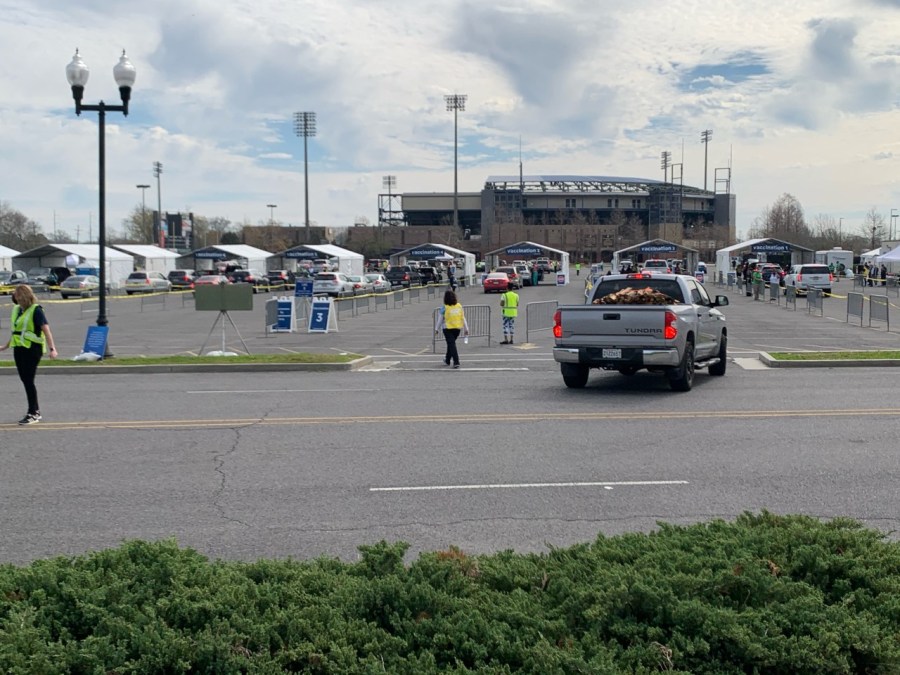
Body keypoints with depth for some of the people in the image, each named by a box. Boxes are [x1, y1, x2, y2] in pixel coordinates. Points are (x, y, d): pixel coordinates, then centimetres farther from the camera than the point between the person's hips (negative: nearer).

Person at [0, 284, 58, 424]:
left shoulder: (36, 310, -10)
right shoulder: (17, 309, 13)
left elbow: (46, 329, -17)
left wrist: (52, 348, -26)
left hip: (32, 349, -8)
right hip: (19, 349, 8)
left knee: (28, 381, -8)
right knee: (25, 380, 10)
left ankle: (32, 414, -1)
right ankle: (36, 411, 20)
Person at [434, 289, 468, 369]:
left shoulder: (444, 308, -12)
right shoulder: (459, 306, -2)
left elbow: (440, 320, -4)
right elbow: (463, 318, 4)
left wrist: (437, 329, 9)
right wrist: (466, 329, 10)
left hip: (448, 328, -4)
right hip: (457, 328, 4)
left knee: (451, 344, -1)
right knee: (451, 343, 21)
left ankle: (456, 362, -13)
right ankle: (447, 360, 35)